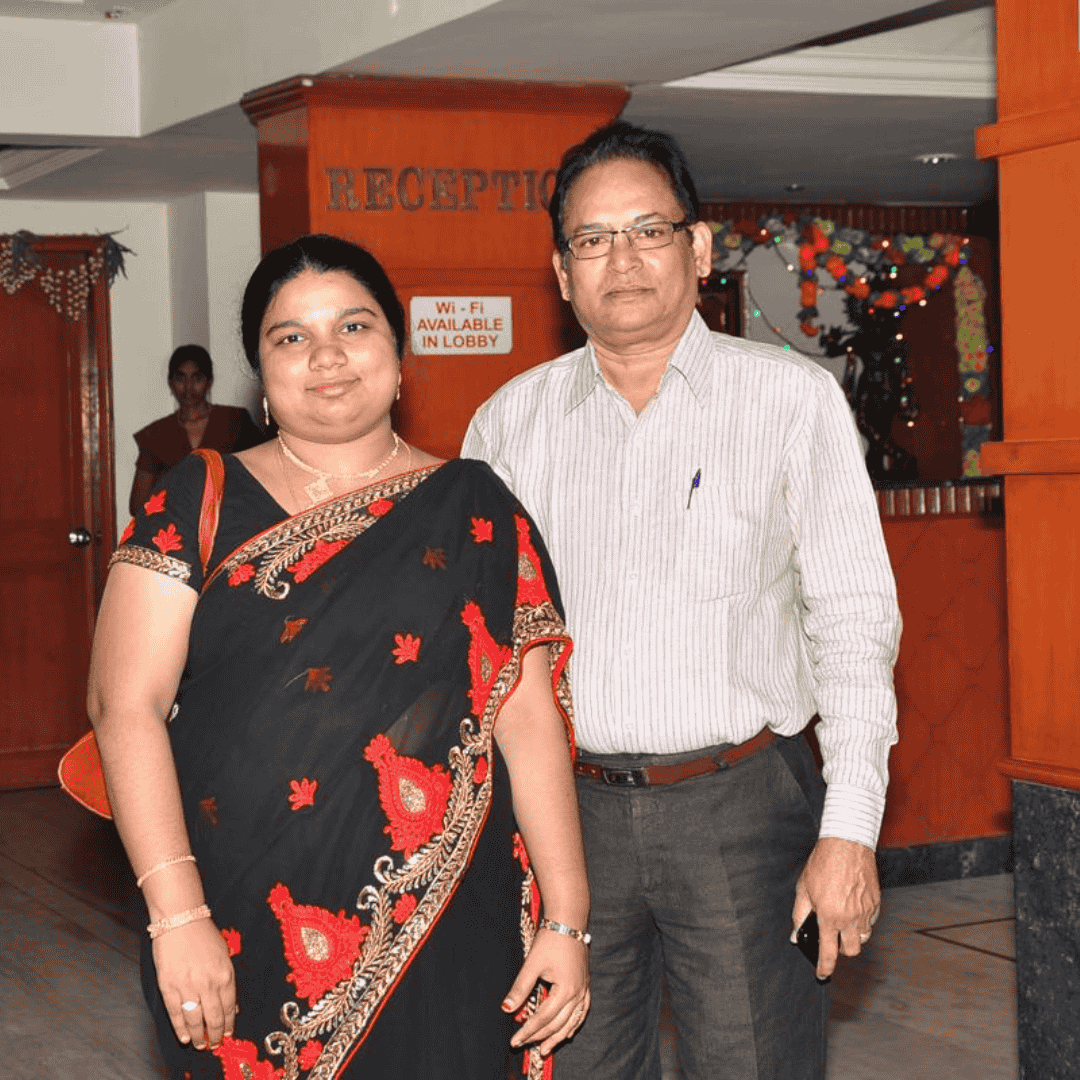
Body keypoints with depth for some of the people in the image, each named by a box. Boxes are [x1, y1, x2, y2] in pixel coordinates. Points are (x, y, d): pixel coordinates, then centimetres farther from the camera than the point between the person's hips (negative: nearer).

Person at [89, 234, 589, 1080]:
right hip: (239, 932, 0)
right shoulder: (201, 503, 2)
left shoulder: (472, 511, 4)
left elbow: (528, 718, -1)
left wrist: (566, 919, -6)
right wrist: (178, 913, -14)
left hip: (435, 936, 0)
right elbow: (126, 704, -5)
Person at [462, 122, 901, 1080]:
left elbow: (853, 621, -3)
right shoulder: (508, 423, 7)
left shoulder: (793, 400, -1)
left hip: (741, 803, -2)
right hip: (566, 810, 3)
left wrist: (849, 830, -9)